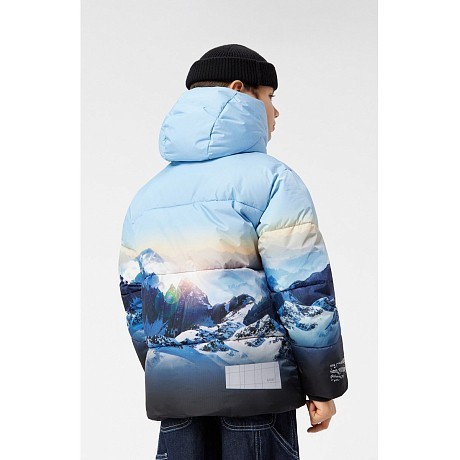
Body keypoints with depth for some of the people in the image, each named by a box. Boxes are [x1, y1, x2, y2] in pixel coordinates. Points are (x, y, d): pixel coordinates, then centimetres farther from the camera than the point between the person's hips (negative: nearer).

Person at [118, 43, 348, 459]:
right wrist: (324, 386, -1)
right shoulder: (270, 177, -5)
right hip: (254, 383, -5)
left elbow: (136, 301, 16)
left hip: (173, 390, 6)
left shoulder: (148, 194, 14)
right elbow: (305, 292, -10)